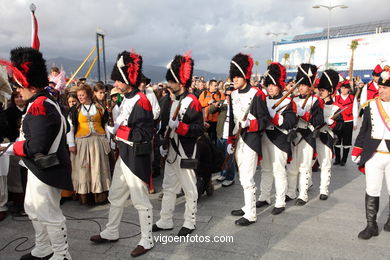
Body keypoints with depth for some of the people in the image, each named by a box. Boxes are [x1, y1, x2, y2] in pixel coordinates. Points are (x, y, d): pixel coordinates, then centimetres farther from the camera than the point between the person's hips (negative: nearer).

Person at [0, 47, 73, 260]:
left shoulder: (40, 107, -23)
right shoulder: (44, 102, 9)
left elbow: (37, 146, -28)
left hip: (46, 168, -11)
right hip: (38, 167, 11)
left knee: (49, 214, 3)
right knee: (33, 210, 23)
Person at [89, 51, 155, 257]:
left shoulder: (141, 101, -19)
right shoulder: (127, 99, 11)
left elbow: (146, 134, -23)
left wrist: (119, 131, -20)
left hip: (136, 157, -10)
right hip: (124, 154, 10)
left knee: (140, 200, 4)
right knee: (115, 197, 21)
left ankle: (147, 241, 21)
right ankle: (111, 233, 40)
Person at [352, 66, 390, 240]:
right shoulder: (371, 105, 2)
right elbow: (364, 130, 6)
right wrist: (357, 154, 4)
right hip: (373, 156, 0)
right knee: (372, 192, 4)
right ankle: (371, 226, 16)